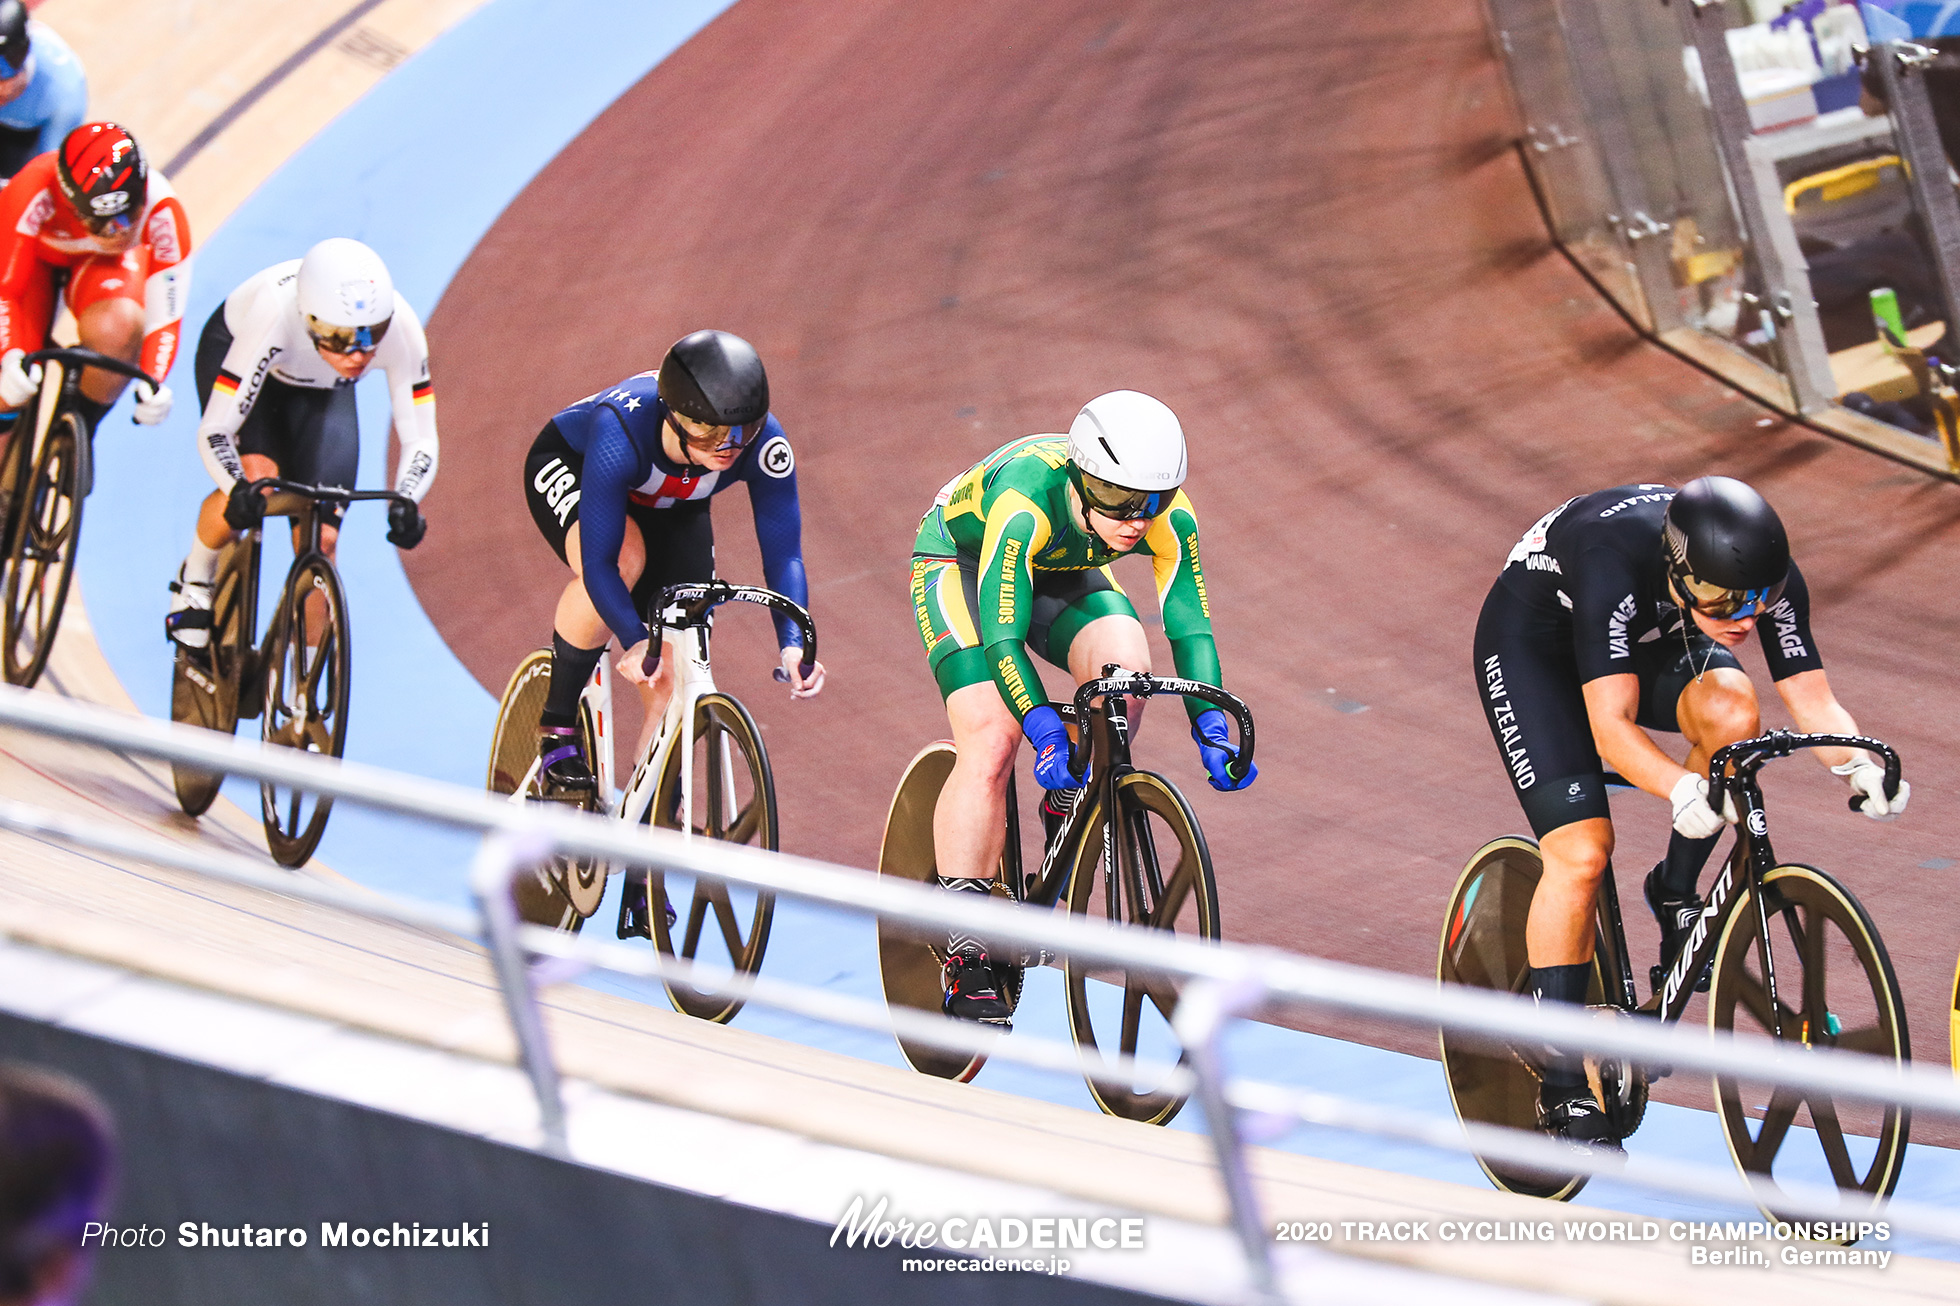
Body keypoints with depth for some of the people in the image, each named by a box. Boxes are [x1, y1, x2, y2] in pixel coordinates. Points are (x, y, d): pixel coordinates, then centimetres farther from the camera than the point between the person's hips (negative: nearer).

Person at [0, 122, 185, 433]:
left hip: (103, 263, 1)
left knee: (119, 325, -36)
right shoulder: (32, 196, -41)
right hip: (36, 256, -1)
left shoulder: (163, 211, -34)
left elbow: (164, 314, -28)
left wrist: (152, 382, -43)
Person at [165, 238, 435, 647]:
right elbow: (214, 430, -39)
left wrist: (405, 502, -48)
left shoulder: (400, 327, -37)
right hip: (231, 350, -3)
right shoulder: (274, 315, -44)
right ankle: (194, 581, 0)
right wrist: (240, 489, -59)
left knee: (320, 538, -10)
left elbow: (420, 440, -28)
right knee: (256, 476, -30)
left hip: (321, 390, 3)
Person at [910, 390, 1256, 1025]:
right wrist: (1048, 734, -51)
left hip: (1061, 570, 4)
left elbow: (1191, 625, -22)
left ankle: (1067, 808, 3)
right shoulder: (1024, 506, -41)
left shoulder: (1169, 517, -28)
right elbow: (1001, 638, -42)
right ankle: (965, 956, -18)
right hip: (960, 563, -4)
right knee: (991, 742, -22)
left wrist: (1212, 730, -32)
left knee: (1125, 668, -26)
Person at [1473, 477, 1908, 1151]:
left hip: (1650, 640, 5)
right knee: (1581, 852, -21)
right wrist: (1684, 790, -61)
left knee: (1732, 712, -29)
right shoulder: (1617, 561, -41)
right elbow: (1612, 727, -44)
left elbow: (1812, 698, -23)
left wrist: (1860, 764, -43)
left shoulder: (1768, 578, -26)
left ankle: (1675, 891, -2)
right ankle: (1561, 1089, -11)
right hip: (1532, 643, -5)